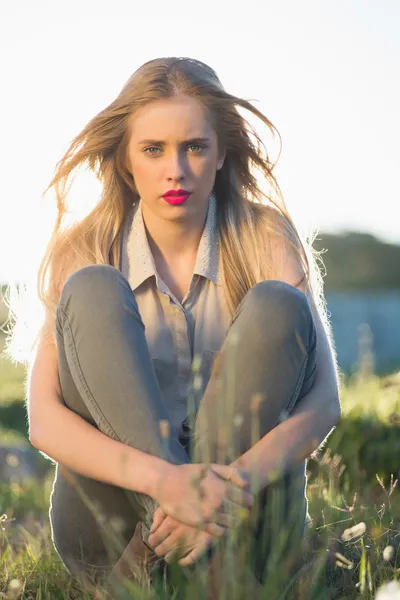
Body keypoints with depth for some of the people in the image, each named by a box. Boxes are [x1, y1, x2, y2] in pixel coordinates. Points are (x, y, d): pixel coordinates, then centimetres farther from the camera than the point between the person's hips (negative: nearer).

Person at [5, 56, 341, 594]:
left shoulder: (266, 241, 0)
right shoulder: (84, 253, 0)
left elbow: (324, 401, -10)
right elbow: (44, 420, -12)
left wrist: (239, 483, -30)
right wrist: (162, 478, -30)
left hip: (242, 515, 0)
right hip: (110, 525, 0)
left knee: (277, 307, -21)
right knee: (93, 290, -19)